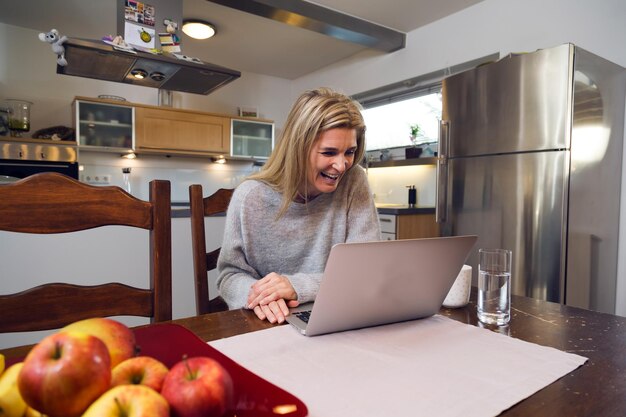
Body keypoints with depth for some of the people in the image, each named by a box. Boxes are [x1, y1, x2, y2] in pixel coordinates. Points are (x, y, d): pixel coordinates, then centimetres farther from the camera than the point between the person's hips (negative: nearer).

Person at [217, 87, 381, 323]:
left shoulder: (353, 183, -8)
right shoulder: (249, 195, -7)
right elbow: (231, 274, -1)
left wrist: (298, 286, -23)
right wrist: (257, 294, -22)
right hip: (262, 327, 2)